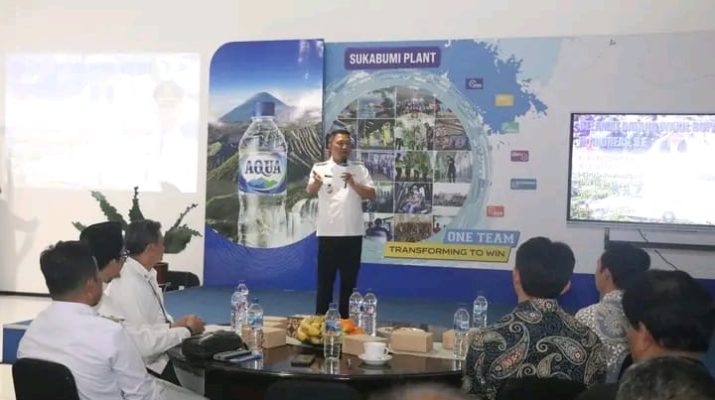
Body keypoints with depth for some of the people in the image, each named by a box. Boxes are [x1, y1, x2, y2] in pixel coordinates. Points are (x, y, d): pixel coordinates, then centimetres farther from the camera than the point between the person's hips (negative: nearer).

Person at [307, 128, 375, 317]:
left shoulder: (359, 169, 6)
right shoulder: (320, 168, 0)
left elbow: (371, 194, 0)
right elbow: (311, 191, -14)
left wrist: (354, 184, -18)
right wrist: (316, 182, -37)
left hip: (353, 233, 2)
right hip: (328, 233, -2)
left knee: (349, 278, 8)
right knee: (325, 278, 4)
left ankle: (345, 318, 18)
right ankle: (320, 317, 12)